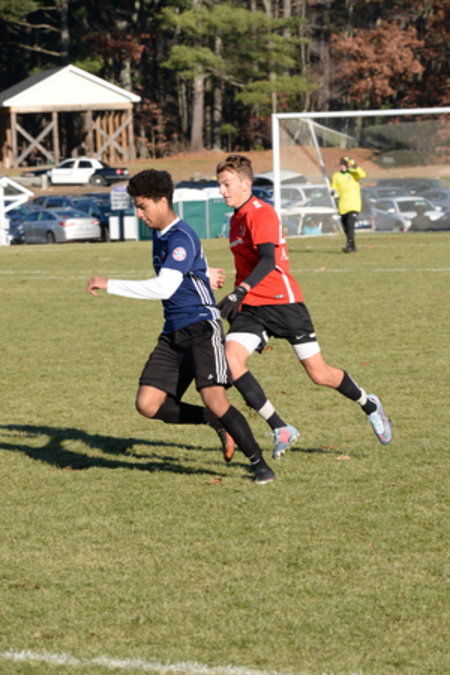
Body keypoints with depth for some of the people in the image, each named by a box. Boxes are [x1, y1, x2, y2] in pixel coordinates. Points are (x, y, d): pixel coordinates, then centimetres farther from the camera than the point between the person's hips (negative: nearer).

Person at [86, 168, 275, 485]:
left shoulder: (181, 238, -16)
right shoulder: (159, 235, 13)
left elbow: (164, 288, -27)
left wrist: (109, 285, -26)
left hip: (202, 327, -9)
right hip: (173, 333, 9)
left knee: (214, 399, -22)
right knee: (148, 404, -6)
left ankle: (260, 463, -6)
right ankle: (220, 424, 11)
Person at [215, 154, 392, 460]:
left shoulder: (261, 213, -14)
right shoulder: (236, 219, 15)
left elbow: (268, 260, -28)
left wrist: (240, 292, -40)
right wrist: (238, 297, 31)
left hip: (283, 303, -7)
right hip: (251, 308, 7)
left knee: (320, 374, 1)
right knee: (231, 360, -19)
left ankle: (369, 404, 32)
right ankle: (281, 430, -14)